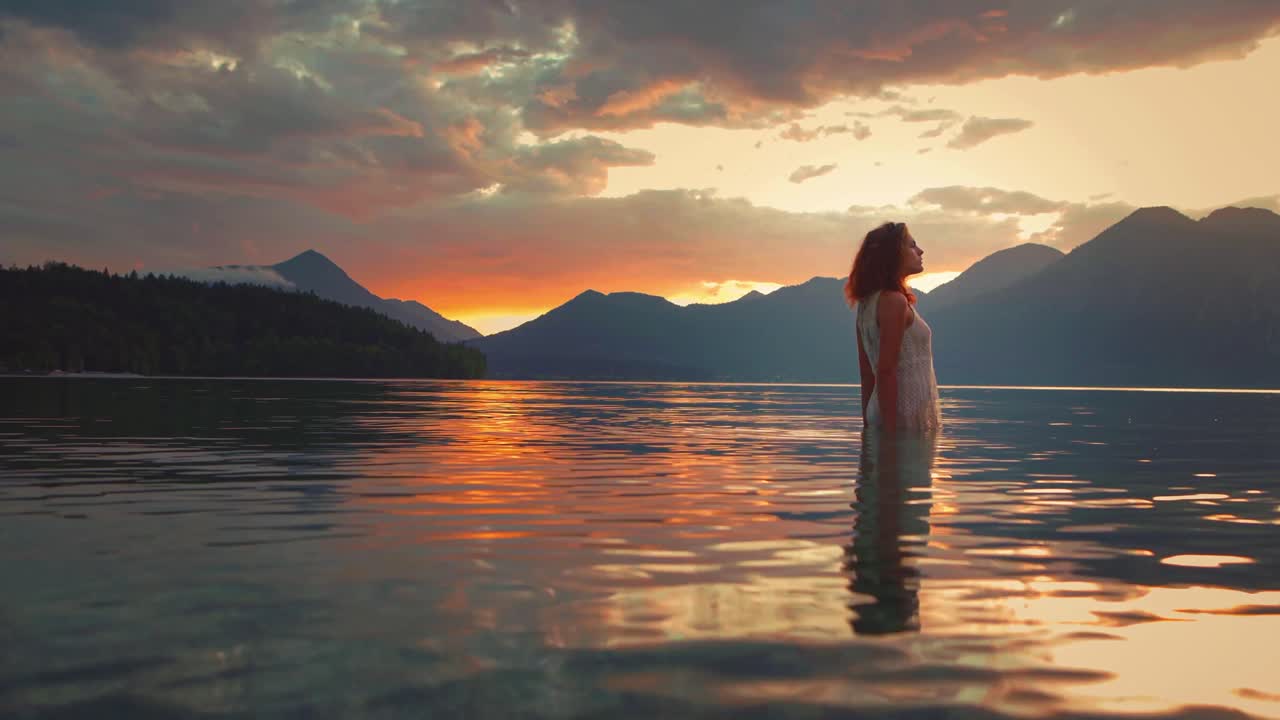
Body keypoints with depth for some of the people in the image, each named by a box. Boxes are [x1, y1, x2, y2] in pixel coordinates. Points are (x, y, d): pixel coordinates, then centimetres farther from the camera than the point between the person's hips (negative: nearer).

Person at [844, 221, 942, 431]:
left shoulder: (868, 302, 12)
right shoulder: (894, 301, -14)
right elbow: (886, 371, -19)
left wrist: (869, 425, 17)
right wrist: (891, 431, -20)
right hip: (908, 416, -9)